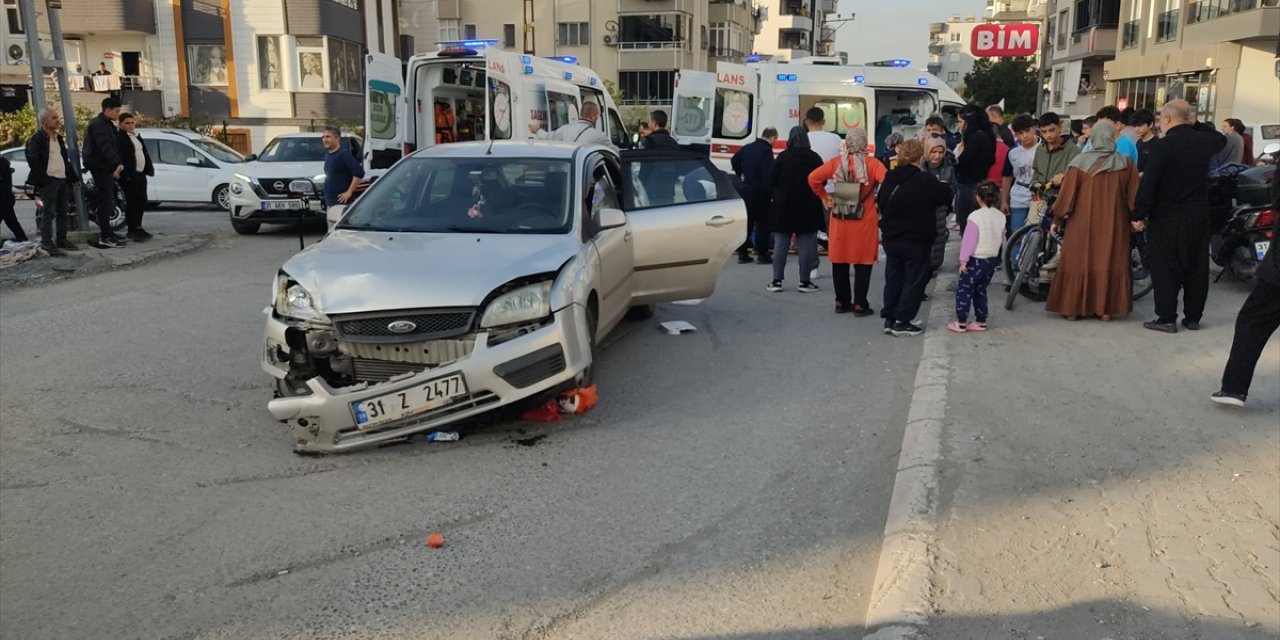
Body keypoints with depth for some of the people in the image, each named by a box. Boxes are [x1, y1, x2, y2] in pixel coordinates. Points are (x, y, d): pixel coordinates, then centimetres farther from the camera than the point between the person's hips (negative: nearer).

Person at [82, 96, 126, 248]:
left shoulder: (107, 125, 18)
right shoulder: (98, 124, -15)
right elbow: (106, 146, -29)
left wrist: (115, 165, 20)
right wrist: (118, 163, -41)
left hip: (107, 167, 11)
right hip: (100, 167, -11)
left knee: (107, 201, 15)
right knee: (105, 201, -12)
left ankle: (106, 233, 22)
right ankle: (105, 237, -13)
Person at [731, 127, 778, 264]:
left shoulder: (748, 148, 8)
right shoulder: (766, 151, -18)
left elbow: (734, 160, 24)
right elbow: (767, 175, -23)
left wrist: (741, 175, 27)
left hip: (746, 190, 8)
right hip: (760, 192, -8)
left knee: (747, 222, 14)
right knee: (762, 223, 1)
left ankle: (742, 253, 15)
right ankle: (762, 254, 4)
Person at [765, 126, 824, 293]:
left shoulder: (782, 157, -6)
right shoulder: (814, 158, -2)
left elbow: (771, 181, -5)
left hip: (784, 206, 0)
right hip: (808, 208, 0)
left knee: (780, 245, 7)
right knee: (806, 245, 5)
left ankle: (777, 281, 7)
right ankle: (805, 281, 6)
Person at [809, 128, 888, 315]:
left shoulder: (836, 162, 0)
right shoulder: (871, 163, -7)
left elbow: (813, 178, -4)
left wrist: (824, 197, 5)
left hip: (839, 218, 3)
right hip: (864, 220, -3)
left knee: (839, 260, 12)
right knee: (863, 261, 4)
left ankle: (842, 302, 18)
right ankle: (860, 305, 5)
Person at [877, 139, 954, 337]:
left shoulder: (889, 179, 2)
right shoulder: (925, 181, -15)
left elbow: (881, 204, 10)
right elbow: (946, 195, -2)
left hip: (890, 238, 6)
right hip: (916, 240, -6)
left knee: (893, 279, 14)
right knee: (914, 280, 4)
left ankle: (889, 319, 16)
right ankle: (902, 322, 3)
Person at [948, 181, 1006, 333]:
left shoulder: (976, 216, -17)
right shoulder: (1001, 216, 3)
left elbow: (969, 240, -17)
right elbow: (1002, 239, 13)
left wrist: (963, 259, -13)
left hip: (976, 260, -7)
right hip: (992, 260, 7)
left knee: (964, 291, 3)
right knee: (980, 290, 18)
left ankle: (961, 322, 4)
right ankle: (981, 321, 19)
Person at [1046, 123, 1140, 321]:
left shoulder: (1080, 162, -8)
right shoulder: (1126, 164, -2)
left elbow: (1067, 193, -6)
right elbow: (1134, 197, 3)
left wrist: (1057, 219, 2)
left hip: (1082, 224, -1)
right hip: (1114, 225, 2)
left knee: (1079, 262, 7)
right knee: (1110, 263, 10)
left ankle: (1072, 308, 9)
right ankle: (1106, 309, 12)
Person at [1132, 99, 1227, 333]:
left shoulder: (1165, 145, -15)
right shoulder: (1203, 141, 3)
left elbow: (1148, 183, -19)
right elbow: (1222, 139, 29)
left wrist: (1139, 215, -13)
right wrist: (1197, 125, 20)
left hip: (1168, 217, -6)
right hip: (1199, 215, 6)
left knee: (1165, 268, 0)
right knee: (1197, 267, 12)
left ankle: (1167, 318, 0)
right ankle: (1193, 317, 19)